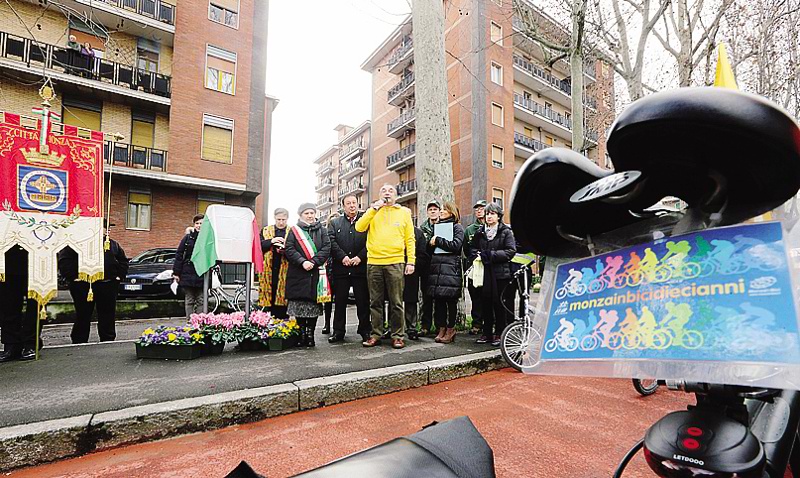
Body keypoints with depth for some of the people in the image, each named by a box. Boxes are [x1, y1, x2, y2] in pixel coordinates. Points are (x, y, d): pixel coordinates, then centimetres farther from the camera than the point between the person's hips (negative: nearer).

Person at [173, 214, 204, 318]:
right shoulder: (187, 238, 4)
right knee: (189, 301, 7)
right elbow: (179, 256, 5)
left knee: (201, 301, 4)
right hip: (188, 274, 1)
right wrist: (176, 273, 1)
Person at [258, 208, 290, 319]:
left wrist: (285, 249, -19)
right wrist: (271, 241, -12)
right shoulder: (265, 231, 14)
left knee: (283, 298, -1)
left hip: (285, 271, -2)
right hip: (268, 271, 2)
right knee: (268, 297, 6)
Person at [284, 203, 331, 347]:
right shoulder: (294, 230, 10)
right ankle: (301, 334, 9)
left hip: (317, 273, 1)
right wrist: (302, 261, -15)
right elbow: (289, 249, 0)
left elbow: (327, 248, 1)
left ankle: (310, 334, 7)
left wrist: (313, 262, -12)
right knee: (299, 305, -1)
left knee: (314, 304, -1)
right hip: (298, 274, -1)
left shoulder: (321, 230, 13)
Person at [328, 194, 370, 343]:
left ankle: (365, 331, 15)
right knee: (340, 301, 7)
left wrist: (360, 257, -12)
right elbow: (331, 242, 2)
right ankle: (338, 331, 18)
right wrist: (342, 257, -11)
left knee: (363, 301, 4)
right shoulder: (335, 223, 14)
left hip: (361, 268, -2)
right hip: (341, 268, 2)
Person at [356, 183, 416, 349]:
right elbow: (359, 227, -2)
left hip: (395, 263, -1)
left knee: (396, 302, 2)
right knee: (375, 302, 9)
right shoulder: (373, 211, 14)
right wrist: (374, 209, -6)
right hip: (374, 262, 2)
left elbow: (410, 239, 7)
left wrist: (411, 261, -1)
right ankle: (376, 334, 19)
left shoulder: (404, 212, 10)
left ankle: (398, 335, 13)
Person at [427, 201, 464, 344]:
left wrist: (438, 240, -8)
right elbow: (429, 248, 19)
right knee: (438, 299, 4)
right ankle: (441, 329, 12)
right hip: (436, 267, 5)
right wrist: (431, 243, -2)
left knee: (451, 300, -1)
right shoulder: (436, 226, 21)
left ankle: (450, 329, 8)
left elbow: (456, 245, -12)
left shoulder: (457, 228, 5)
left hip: (451, 267, -5)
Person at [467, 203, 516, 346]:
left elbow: (511, 251, -9)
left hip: (500, 273, -4)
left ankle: (499, 334, 13)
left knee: (499, 304, 2)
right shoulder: (480, 232, 14)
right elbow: (471, 248, 14)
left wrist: (490, 254, -15)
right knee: (485, 303, 6)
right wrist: (476, 254, -8)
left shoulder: (506, 232, 1)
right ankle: (487, 333, 16)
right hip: (484, 273, 4)